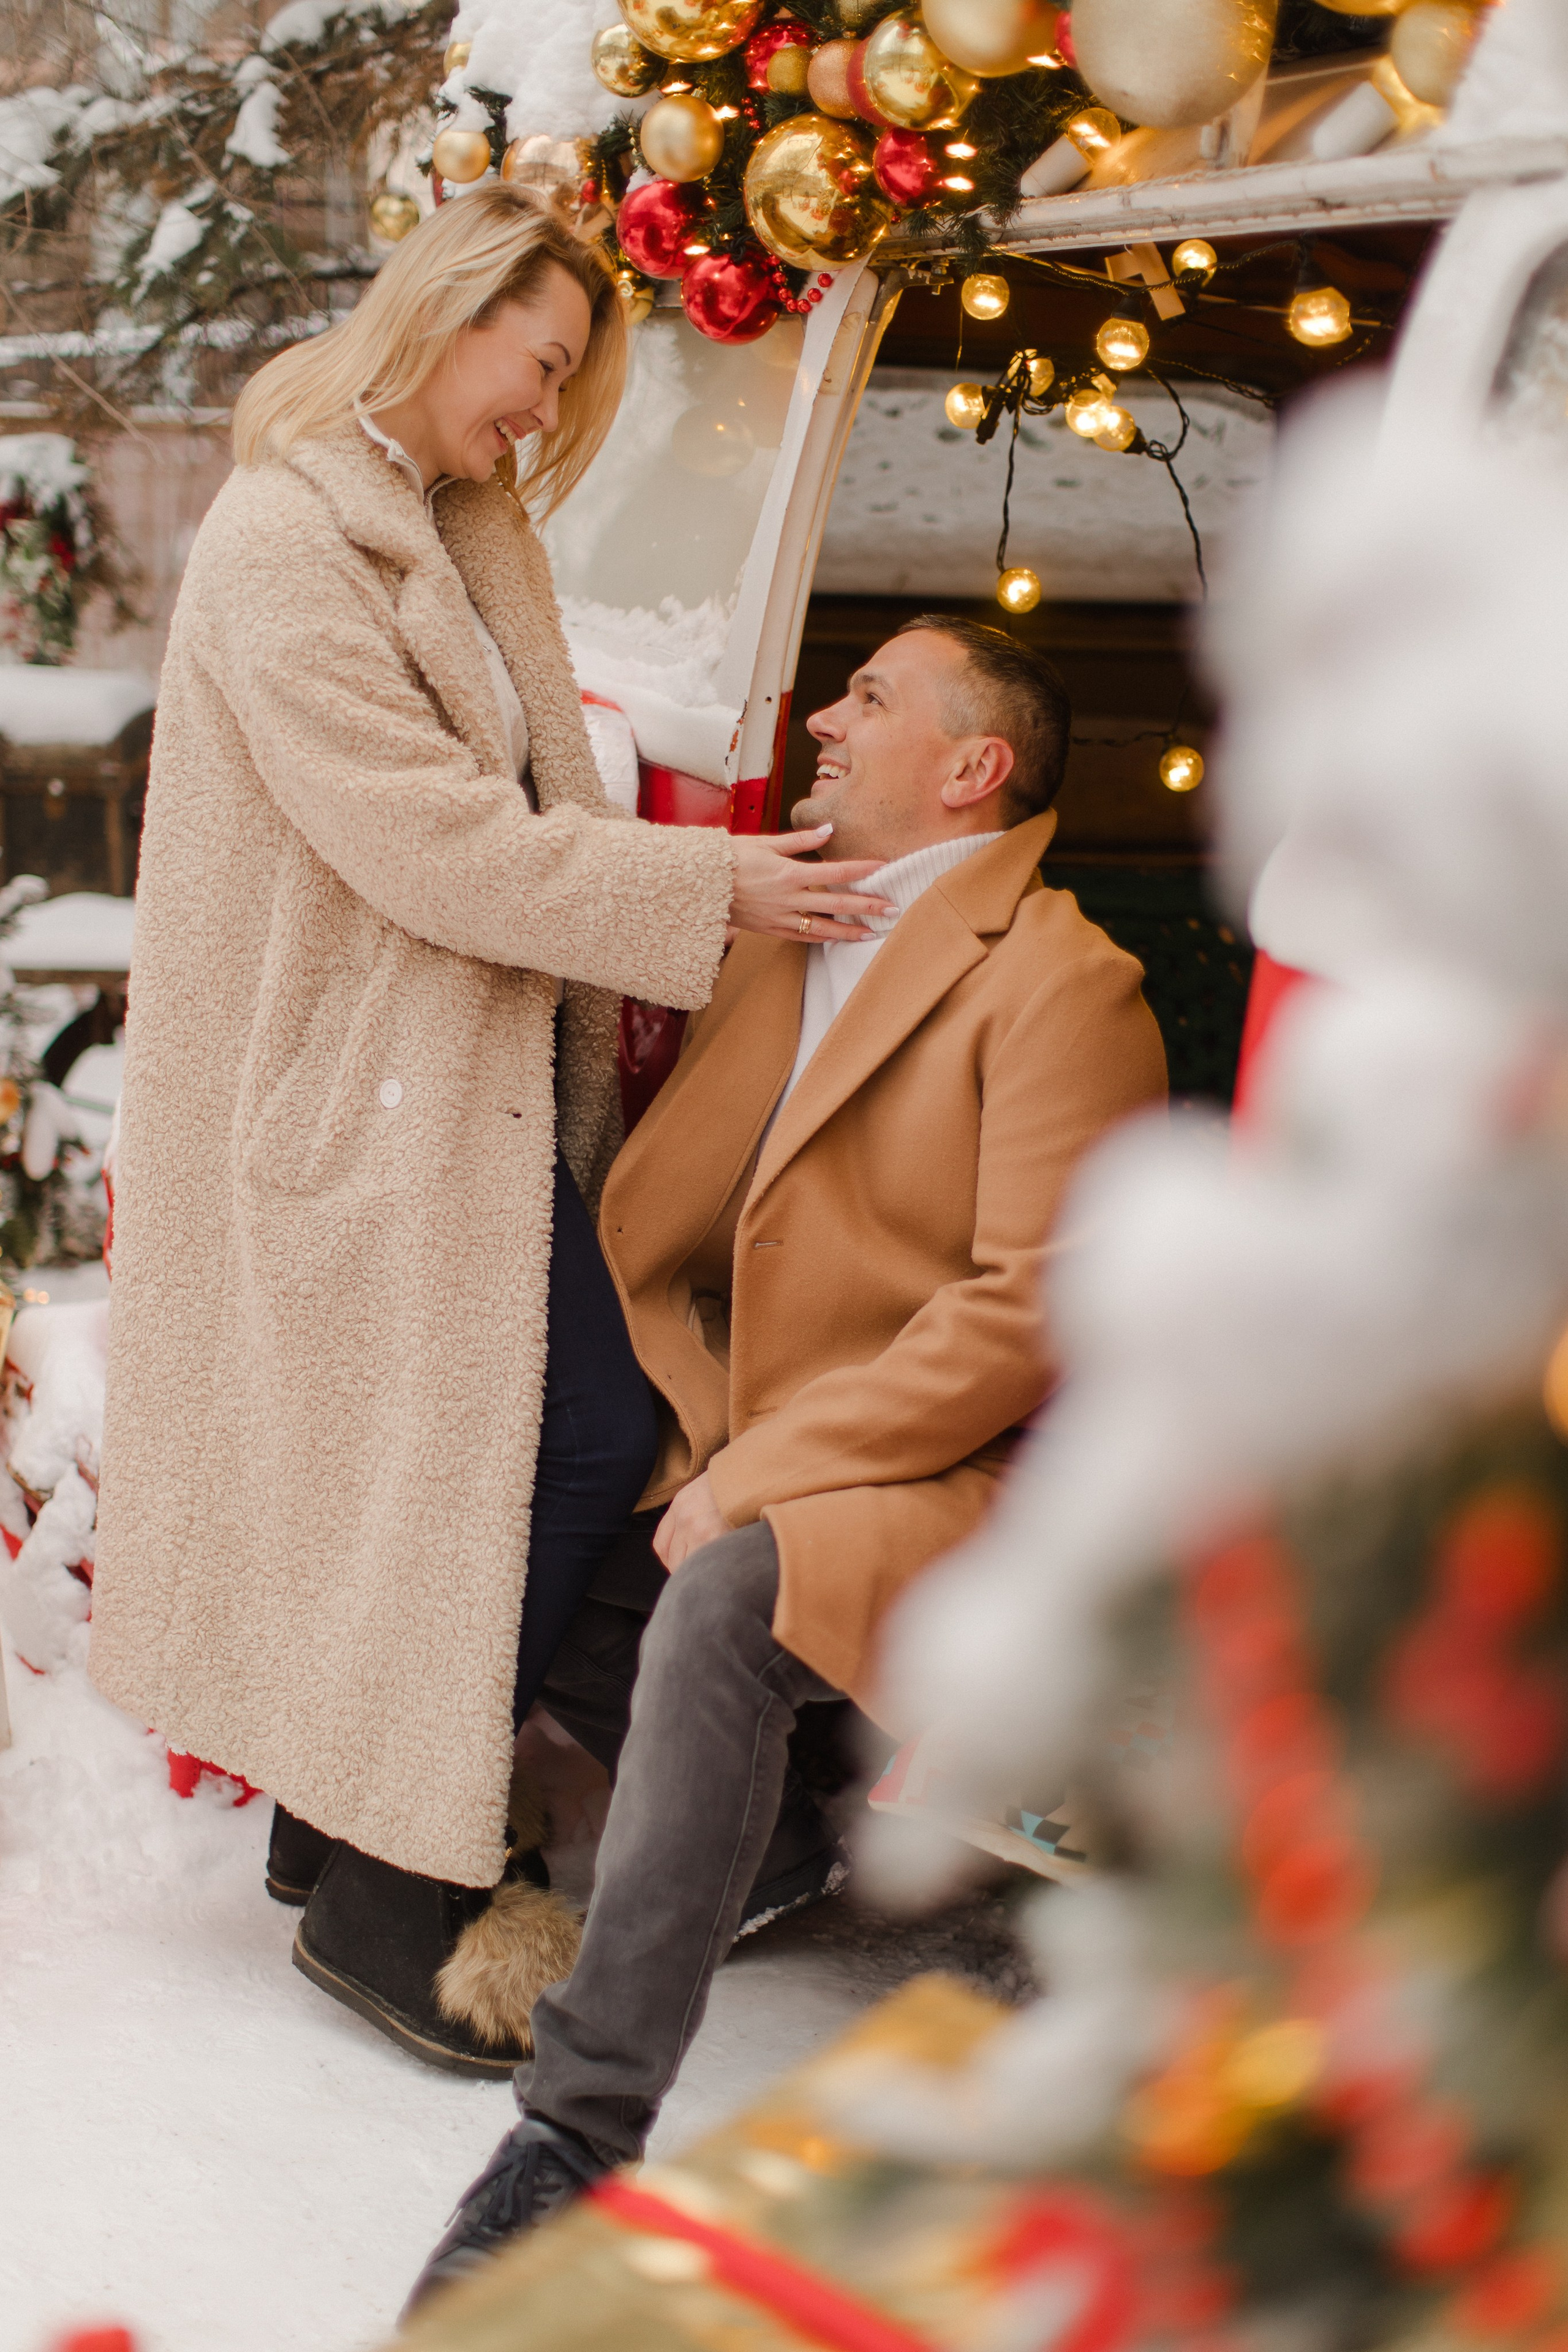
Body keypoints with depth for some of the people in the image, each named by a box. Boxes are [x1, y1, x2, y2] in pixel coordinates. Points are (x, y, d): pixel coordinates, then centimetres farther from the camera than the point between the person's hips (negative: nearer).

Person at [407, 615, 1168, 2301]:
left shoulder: (1061, 984, -11)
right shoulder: (781, 944, 14)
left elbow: (1029, 1314, -19)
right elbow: (664, 1226, 18)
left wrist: (755, 1474, -20)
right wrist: (709, 1437, 0)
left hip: (965, 1484, -9)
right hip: (758, 1455, 9)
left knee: (717, 1615, -34)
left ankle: (582, 2132, -32)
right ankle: (774, 1848, 16)